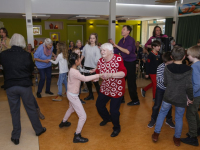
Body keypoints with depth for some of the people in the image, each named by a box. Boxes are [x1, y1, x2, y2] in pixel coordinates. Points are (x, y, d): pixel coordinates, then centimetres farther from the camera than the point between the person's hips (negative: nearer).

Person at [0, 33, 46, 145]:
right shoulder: (27, 55, -11)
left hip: (10, 86, 1)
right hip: (25, 85, -1)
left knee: (14, 111, 14)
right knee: (31, 108, 14)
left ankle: (16, 137, 24)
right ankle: (39, 129, 29)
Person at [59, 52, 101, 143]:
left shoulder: (72, 70, 2)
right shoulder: (74, 72, -28)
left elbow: (82, 78, 6)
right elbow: (85, 79, -30)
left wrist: (93, 78, -4)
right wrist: (98, 75, -23)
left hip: (70, 94, 10)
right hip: (73, 96, -10)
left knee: (71, 109, 36)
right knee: (83, 116, -3)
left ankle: (63, 122, 59)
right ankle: (77, 136, 8)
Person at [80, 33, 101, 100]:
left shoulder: (96, 49, -15)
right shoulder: (86, 46, 1)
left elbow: (98, 60, -25)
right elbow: (83, 55, 15)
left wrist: (96, 69, -37)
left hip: (93, 68, -6)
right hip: (86, 67, 6)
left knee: (95, 82, -4)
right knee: (87, 81, 15)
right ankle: (90, 95, 32)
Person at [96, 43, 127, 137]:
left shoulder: (118, 59, -21)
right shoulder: (100, 61, -4)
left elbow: (124, 73, -30)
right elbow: (98, 73, 6)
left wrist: (110, 75, -39)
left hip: (117, 89, -6)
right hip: (105, 88, 6)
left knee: (114, 110, -2)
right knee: (99, 105, 17)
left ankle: (116, 128, 28)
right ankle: (107, 118, 49)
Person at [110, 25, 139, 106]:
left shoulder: (131, 40, -13)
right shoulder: (121, 40, 8)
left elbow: (128, 51, -26)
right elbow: (115, 52, 10)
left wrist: (116, 45, -25)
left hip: (130, 63, -7)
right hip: (123, 62, 7)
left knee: (131, 82, -1)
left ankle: (135, 100, 14)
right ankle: (121, 98, 26)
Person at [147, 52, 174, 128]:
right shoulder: (160, 67, -20)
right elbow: (158, 79, -23)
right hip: (160, 88, -2)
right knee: (157, 105, 7)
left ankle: (169, 120, 37)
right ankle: (153, 119, 28)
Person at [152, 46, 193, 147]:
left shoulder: (167, 68, -11)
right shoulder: (188, 70, -16)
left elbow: (165, 83, -3)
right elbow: (189, 87, -17)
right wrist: (190, 98, -2)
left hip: (168, 97, 1)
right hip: (181, 99, -1)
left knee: (162, 113, 21)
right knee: (179, 118, 18)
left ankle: (156, 134, 27)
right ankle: (177, 138, 33)